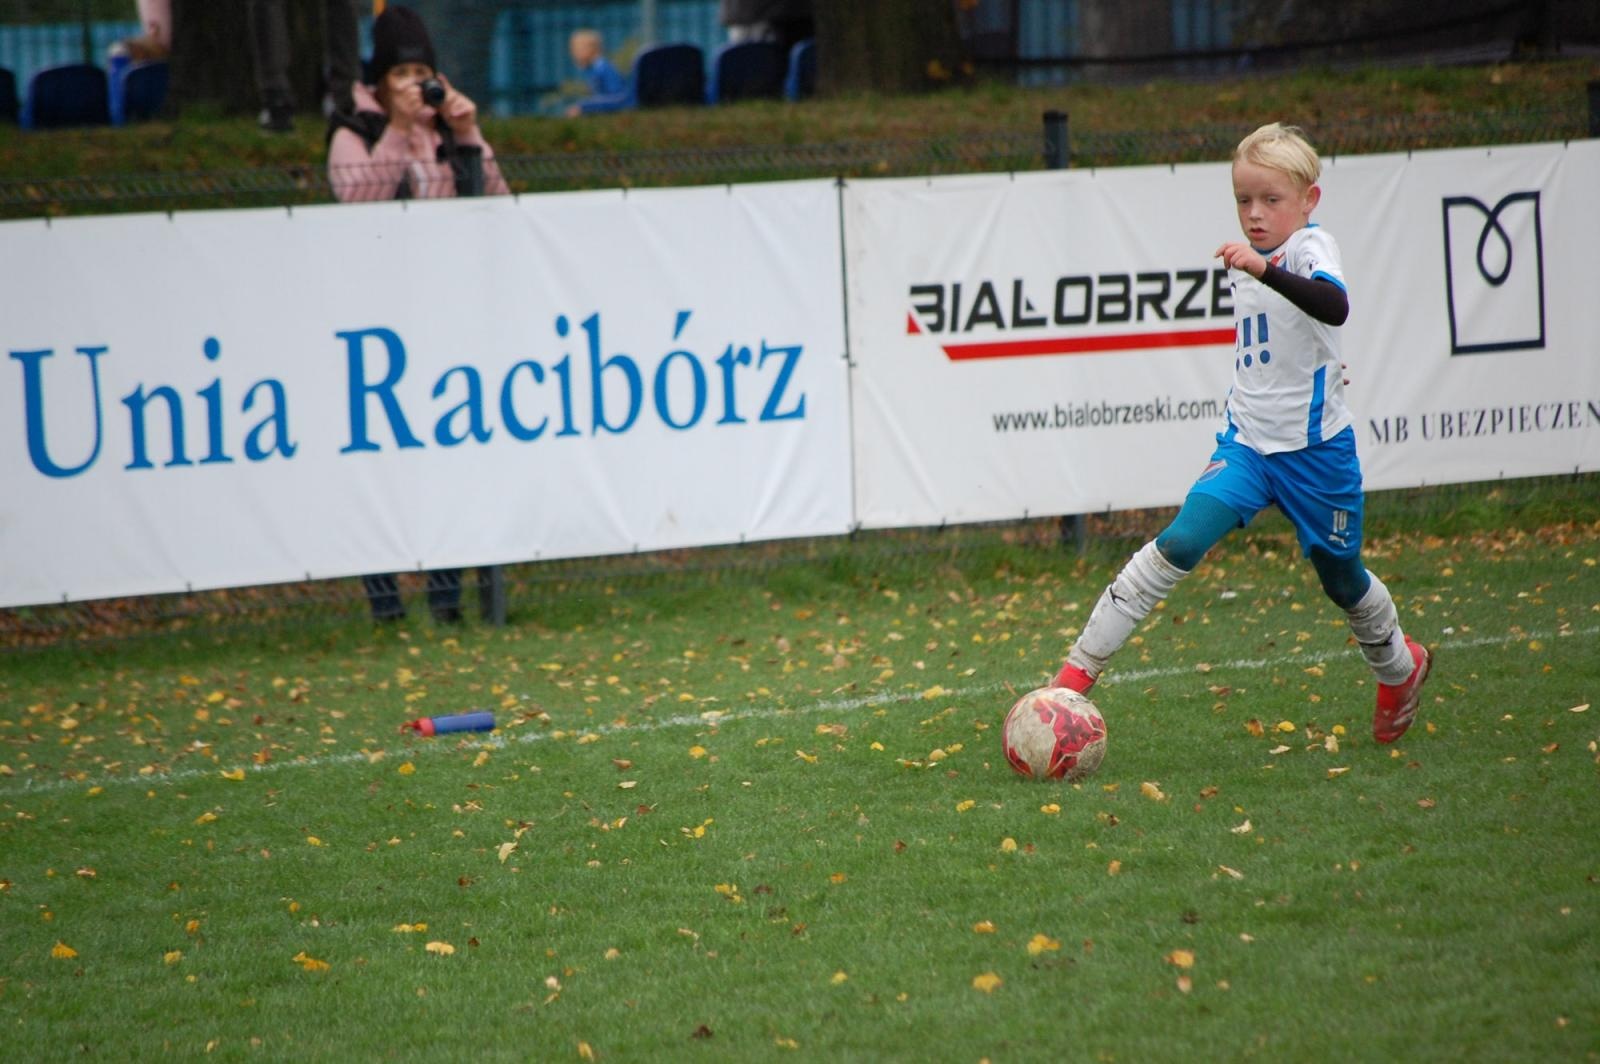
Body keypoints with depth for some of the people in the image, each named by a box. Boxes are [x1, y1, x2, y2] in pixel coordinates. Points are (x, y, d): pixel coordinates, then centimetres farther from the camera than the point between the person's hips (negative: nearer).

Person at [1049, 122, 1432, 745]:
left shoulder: (1311, 249, -15)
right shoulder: (1247, 260, 7)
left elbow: (1334, 307, -40)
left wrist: (1265, 270, -51)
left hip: (1315, 448, -4)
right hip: (1246, 442, 4)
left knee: (1342, 578, 13)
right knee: (1182, 541, -18)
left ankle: (1401, 667, 45)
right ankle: (1080, 668, -21)